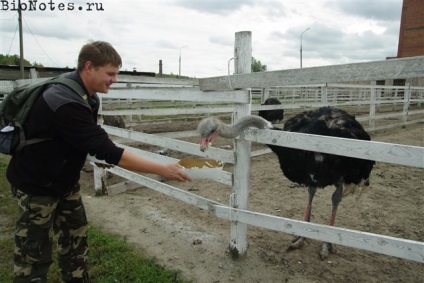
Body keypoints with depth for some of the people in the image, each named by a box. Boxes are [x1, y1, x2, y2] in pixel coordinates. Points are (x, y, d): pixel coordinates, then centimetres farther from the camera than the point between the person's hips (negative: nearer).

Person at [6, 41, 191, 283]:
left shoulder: (87, 95, -2)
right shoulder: (65, 103, -32)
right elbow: (108, 151, -35)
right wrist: (162, 169, -32)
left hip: (66, 181, 8)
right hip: (38, 186, -8)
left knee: (76, 239, 14)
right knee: (34, 254, 4)